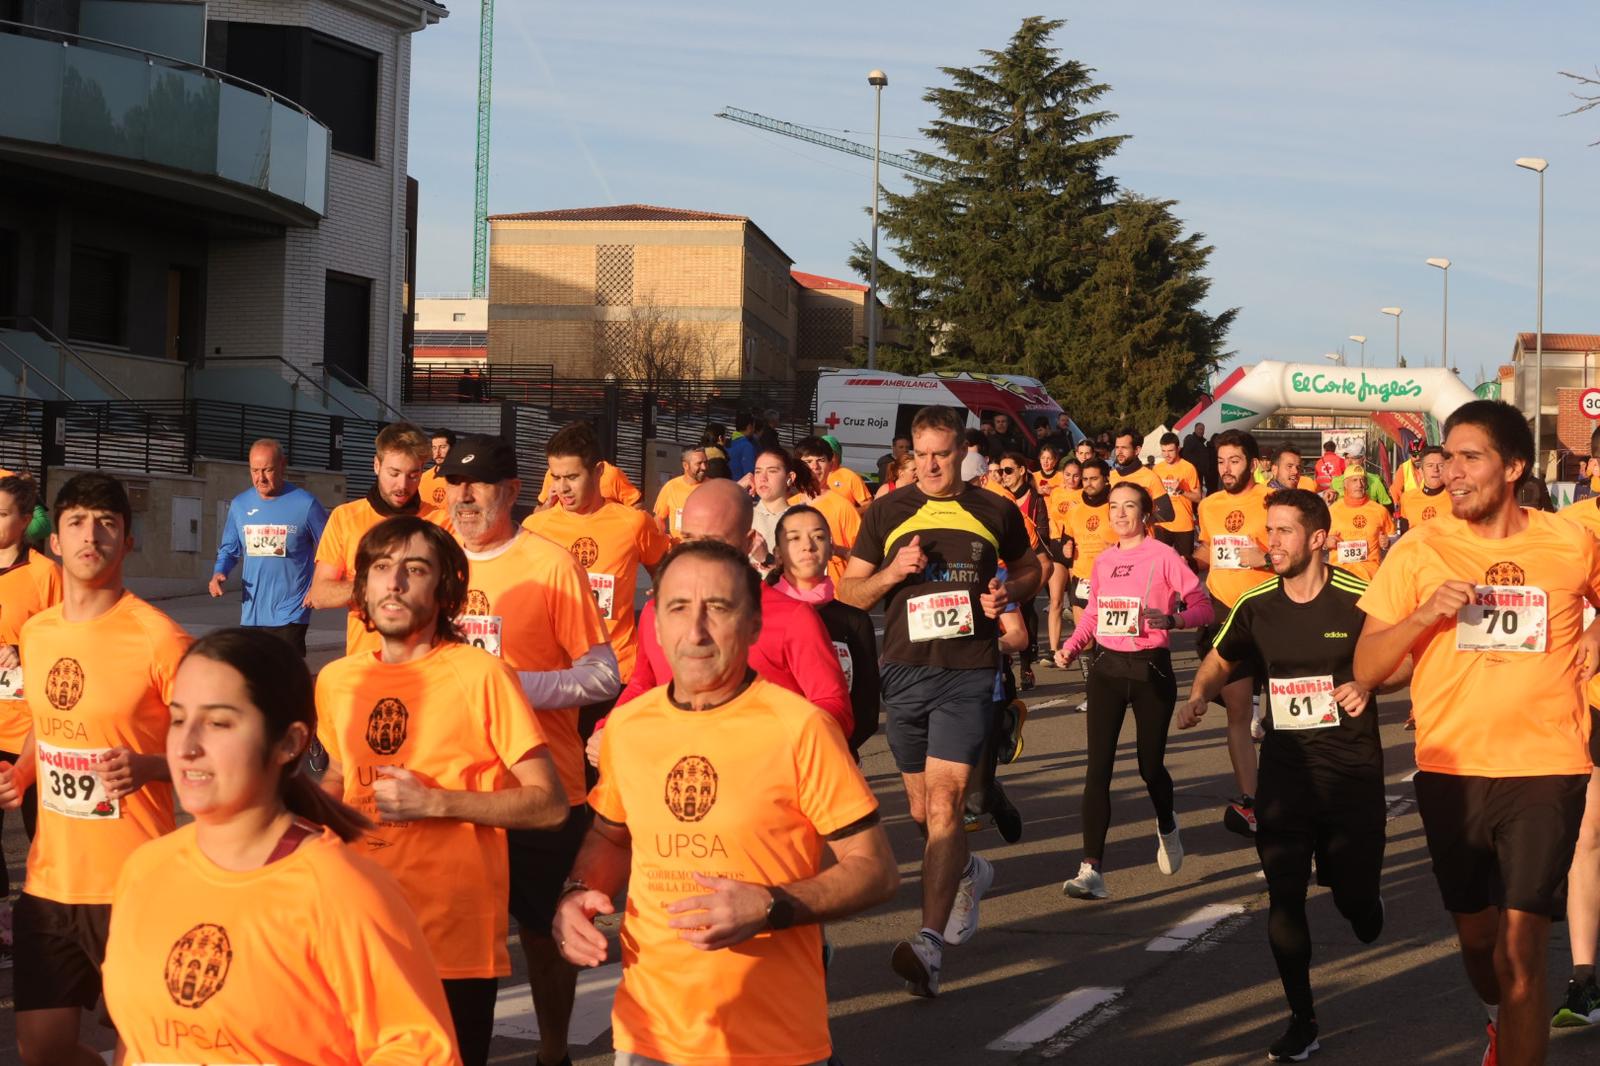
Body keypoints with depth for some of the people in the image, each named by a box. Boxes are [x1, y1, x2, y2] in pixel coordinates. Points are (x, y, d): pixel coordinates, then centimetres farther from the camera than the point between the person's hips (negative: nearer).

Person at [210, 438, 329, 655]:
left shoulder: (305, 504, -6)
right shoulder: (239, 504, 7)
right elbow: (229, 549, 16)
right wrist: (218, 573, -4)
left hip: (290, 613, -5)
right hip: (251, 612, 5)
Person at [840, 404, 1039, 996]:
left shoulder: (995, 512, 5)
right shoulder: (888, 512, 7)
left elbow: (1029, 570, 20)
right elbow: (849, 593, 9)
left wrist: (1009, 593, -2)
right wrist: (892, 572, -11)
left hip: (969, 675, -3)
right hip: (905, 673, 3)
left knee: (945, 802, -15)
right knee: (921, 809, 14)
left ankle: (931, 943, -21)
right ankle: (969, 873, 46)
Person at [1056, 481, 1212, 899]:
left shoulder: (1163, 556, -5)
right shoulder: (1103, 560, 9)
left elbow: (1203, 606, -6)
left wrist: (1171, 619, -24)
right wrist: (1070, 647, 2)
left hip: (1151, 669, -3)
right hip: (1108, 668, 3)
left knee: (1150, 766, 8)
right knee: (1098, 767, -8)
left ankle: (1167, 826, 43)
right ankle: (1091, 870, -12)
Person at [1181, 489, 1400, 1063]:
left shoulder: (1358, 599, -11)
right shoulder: (1256, 604, 1)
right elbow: (1220, 661, 18)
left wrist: (1368, 684, -21)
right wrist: (1199, 696, -2)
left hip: (1352, 769, -2)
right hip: (1285, 767, 3)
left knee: (1353, 897, 5)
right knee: (1283, 897, -3)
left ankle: (1365, 905, 45)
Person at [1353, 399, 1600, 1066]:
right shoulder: (1417, 552, 0)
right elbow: (1365, 669, -1)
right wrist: (1423, 614, -17)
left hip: (1545, 769, -2)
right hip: (1450, 770, 2)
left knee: (1518, 953, -12)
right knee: (1476, 938, 18)